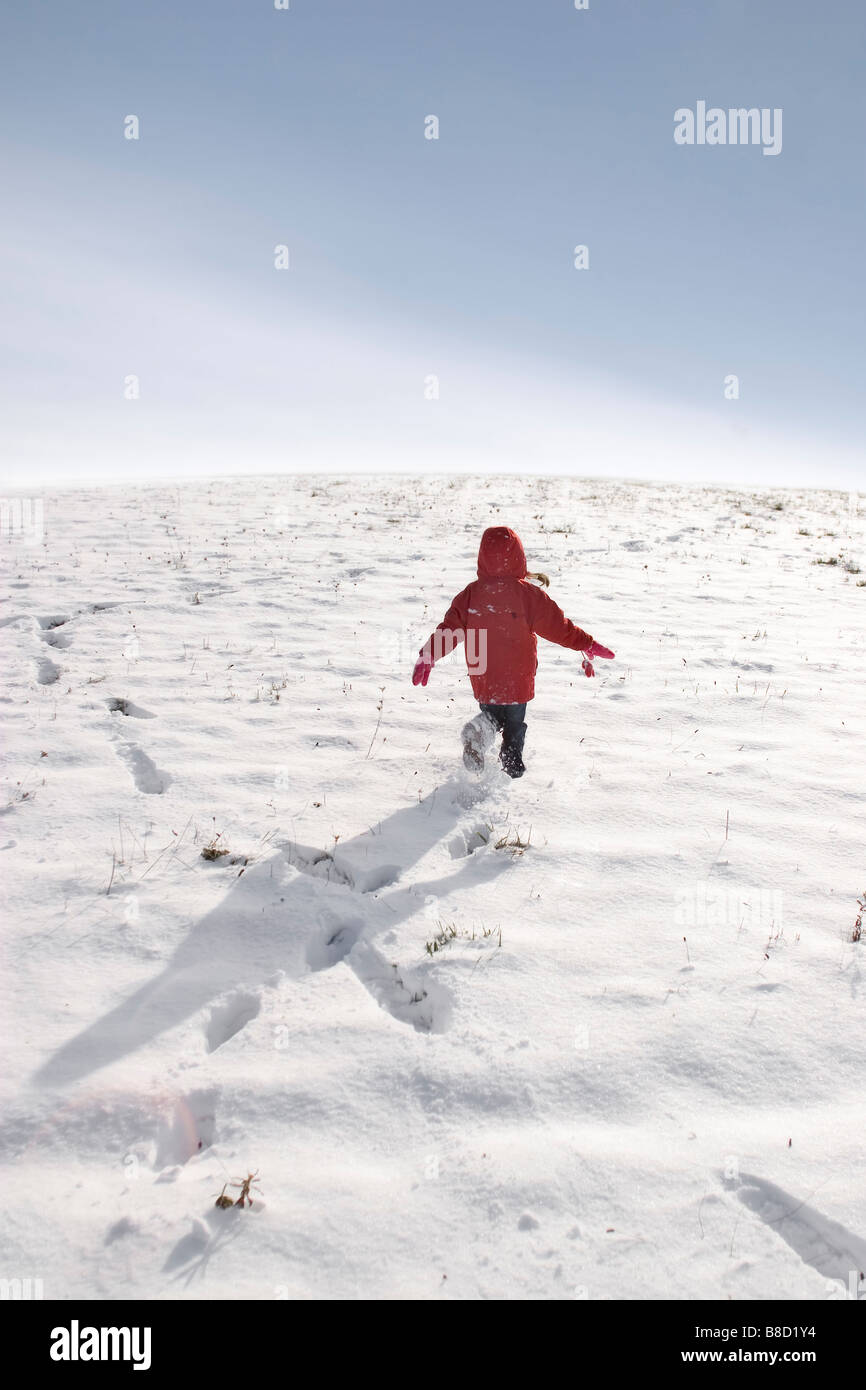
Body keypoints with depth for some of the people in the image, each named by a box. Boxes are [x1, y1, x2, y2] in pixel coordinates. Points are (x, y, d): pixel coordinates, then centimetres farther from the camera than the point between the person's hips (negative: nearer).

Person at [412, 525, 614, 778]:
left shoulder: (471, 594, -7)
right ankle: (512, 767, 11)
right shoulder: (529, 594, -13)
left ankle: (481, 730, -9)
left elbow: (449, 628, -6)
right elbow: (559, 627, -8)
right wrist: (588, 645, 3)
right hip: (518, 681, -1)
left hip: (482, 681, 1)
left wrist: (427, 656, 4)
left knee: (493, 715, 22)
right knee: (514, 728, 17)